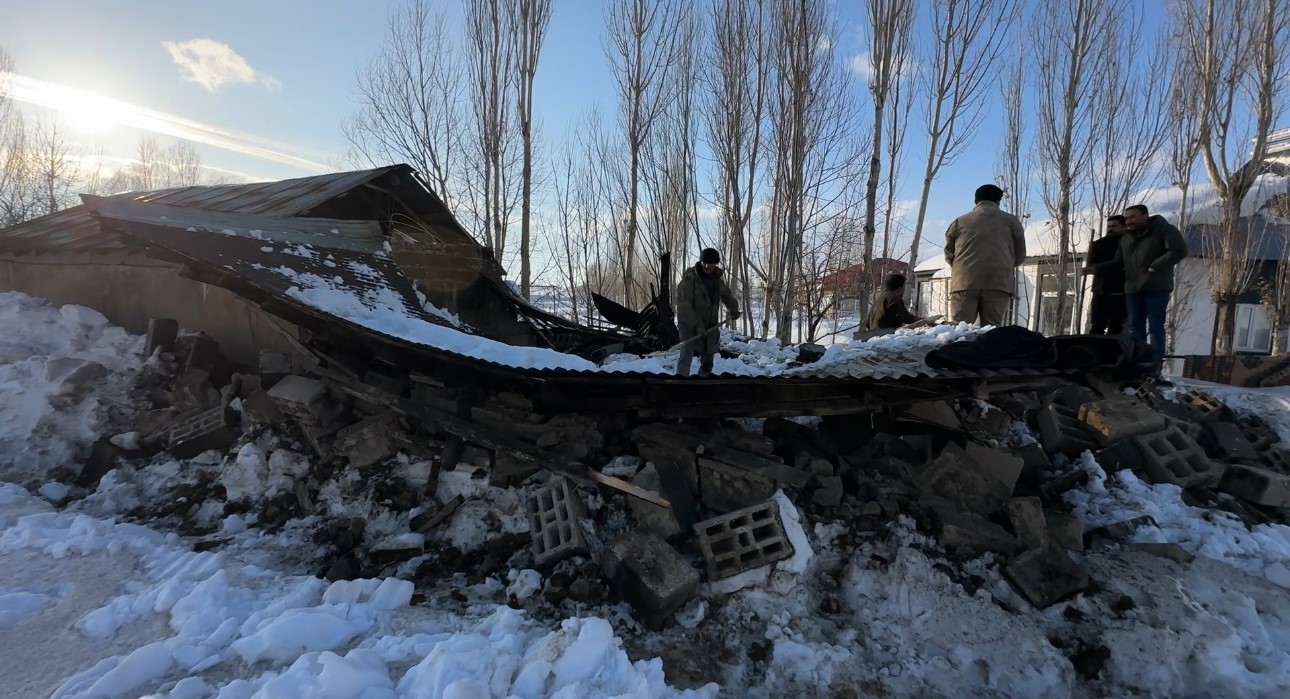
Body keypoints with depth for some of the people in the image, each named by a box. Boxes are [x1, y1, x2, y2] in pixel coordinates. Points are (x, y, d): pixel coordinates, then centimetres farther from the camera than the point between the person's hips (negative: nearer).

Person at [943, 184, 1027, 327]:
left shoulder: (959, 222, 19)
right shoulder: (1011, 220, 17)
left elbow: (949, 256, 24)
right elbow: (1020, 256, 21)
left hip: (964, 283, 1)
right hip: (999, 282, 0)